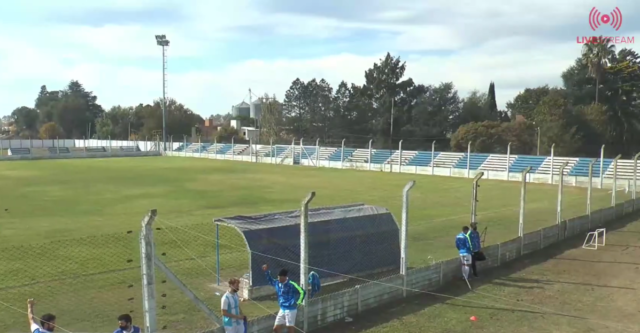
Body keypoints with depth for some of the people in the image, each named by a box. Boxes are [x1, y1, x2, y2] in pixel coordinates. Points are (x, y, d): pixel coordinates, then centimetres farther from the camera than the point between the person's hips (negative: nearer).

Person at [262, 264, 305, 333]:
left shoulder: (292, 285, -17)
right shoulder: (277, 283, 2)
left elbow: (302, 292, -13)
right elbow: (270, 281, 24)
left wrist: (297, 303, -13)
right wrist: (267, 271, 14)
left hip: (291, 310, -7)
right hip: (282, 309, 7)